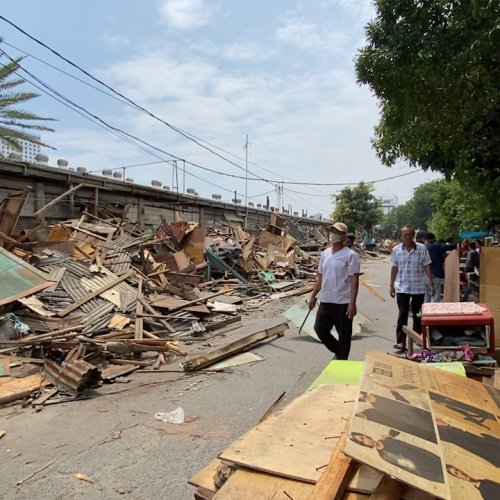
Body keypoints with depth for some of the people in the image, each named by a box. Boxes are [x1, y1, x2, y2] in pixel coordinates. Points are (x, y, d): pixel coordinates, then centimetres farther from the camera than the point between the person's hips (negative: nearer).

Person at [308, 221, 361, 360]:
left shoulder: (350, 255, -11)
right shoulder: (324, 254, 9)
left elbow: (354, 281, -14)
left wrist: (352, 303, -20)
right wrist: (313, 296, 12)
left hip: (343, 303, -6)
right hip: (325, 301, 7)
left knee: (344, 335, 6)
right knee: (320, 329, 12)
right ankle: (338, 352, 34)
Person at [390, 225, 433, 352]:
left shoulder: (422, 248, -4)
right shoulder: (396, 250, 0)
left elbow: (427, 266, -2)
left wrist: (430, 284, -6)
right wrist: (391, 285, 7)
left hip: (419, 287, 0)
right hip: (402, 288, 0)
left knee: (417, 314, 14)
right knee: (402, 315, -4)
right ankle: (401, 342, -6)